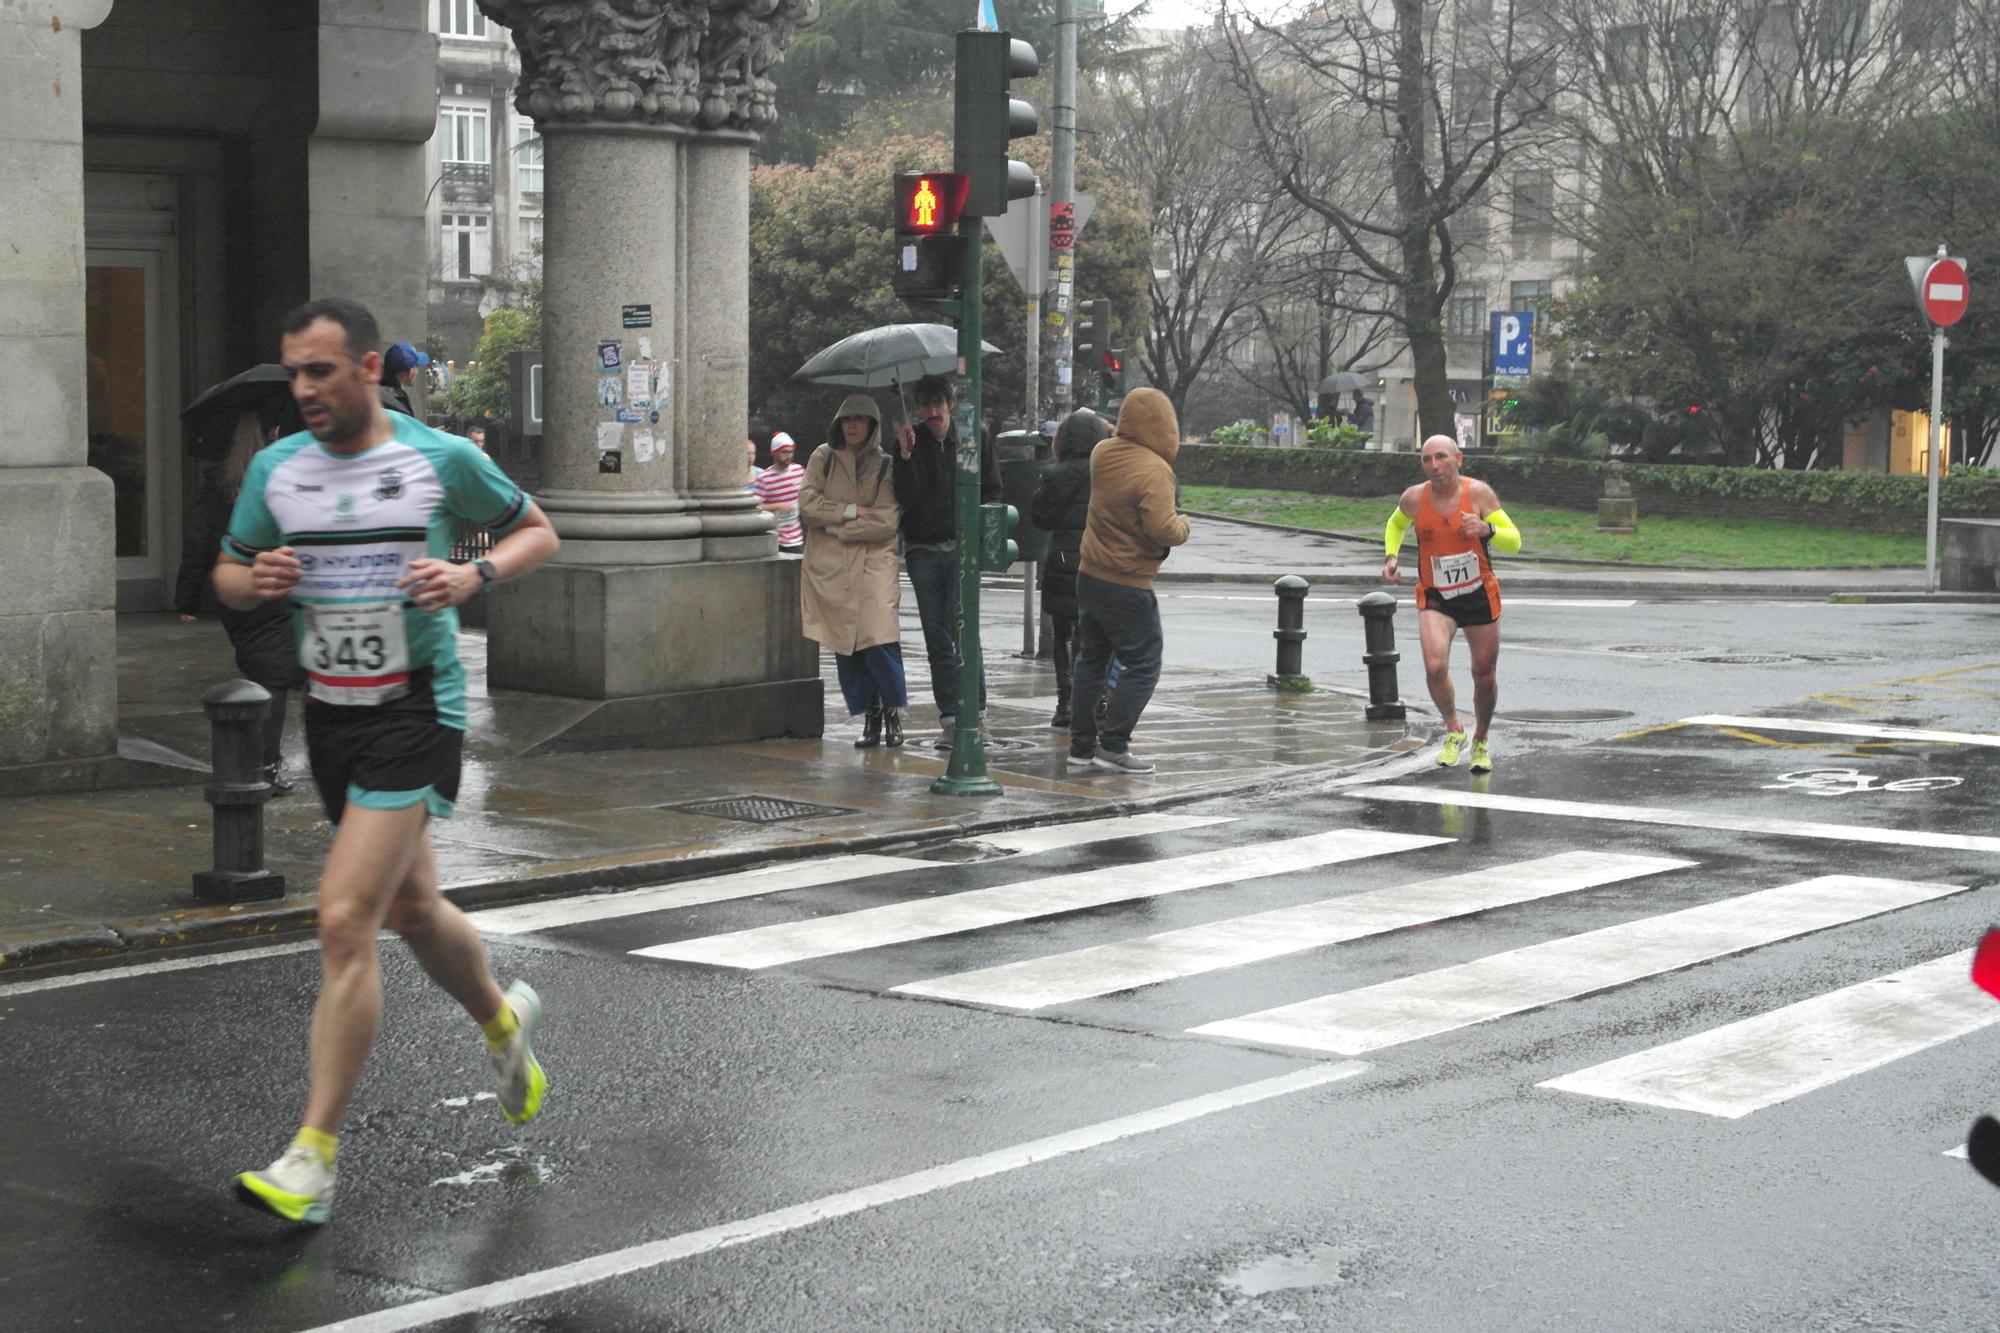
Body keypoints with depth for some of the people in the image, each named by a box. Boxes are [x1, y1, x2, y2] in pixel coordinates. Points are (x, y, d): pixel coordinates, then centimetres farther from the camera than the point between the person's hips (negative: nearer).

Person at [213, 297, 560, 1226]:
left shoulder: (443, 458, -7)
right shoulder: (275, 468, 4)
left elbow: (537, 532, 6)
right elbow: (226, 573, 14)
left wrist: (475, 576, -14)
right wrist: (254, 580, -10)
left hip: (417, 709, -6)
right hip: (329, 713, 6)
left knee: (345, 919, -16)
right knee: (411, 909, 20)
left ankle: (313, 1160, -13)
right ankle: (503, 1019, 51)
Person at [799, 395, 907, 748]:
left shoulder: (886, 465, 4)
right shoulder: (824, 457, 10)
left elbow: (887, 521, -5)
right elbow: (807, 502, -1)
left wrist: (838, 528, -7)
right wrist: (852, 512, -8)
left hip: (873, 562, -2)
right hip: (828, 565, 2)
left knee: (880, 638, -16)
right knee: (844, 643, 2)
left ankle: (893, 714, -3)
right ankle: (870, 717, 11)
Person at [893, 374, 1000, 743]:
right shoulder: (909, 443, 4)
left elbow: (992, 492, 14)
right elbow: (906, 497, -8)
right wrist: (906, 456, -19)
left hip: (962, 547, -1)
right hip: (923, 551, 1)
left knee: (962, 628, -12)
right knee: (937, 637, 3)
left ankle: (974, 711, -6)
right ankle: (951, 718, 7)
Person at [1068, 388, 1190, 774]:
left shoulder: (1103, 453, 2)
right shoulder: (1154, 470, -21)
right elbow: (1162, 528, -28)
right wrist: (1183, 525, -8)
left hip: (1089, 577, 8)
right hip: (1128, 587, -8)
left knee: (1091, 659, 17)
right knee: (1143, 666, 3)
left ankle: (1082, 744, 20)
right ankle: (1113, 745, -1)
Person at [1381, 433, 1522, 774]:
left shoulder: (1479, 493, -12)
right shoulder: (1414, 498, -7)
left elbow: (1514, 542, -11)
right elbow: (1396, 524, 17)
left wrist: (1488, 530, -31)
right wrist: (1391, 556, 0)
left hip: (1479, 596, 0)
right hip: (1435, 598, 0)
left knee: (1484, 675, 7)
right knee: (1435, 667, -22)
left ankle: (1480, 742, 33)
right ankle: (1453, 731, 5)